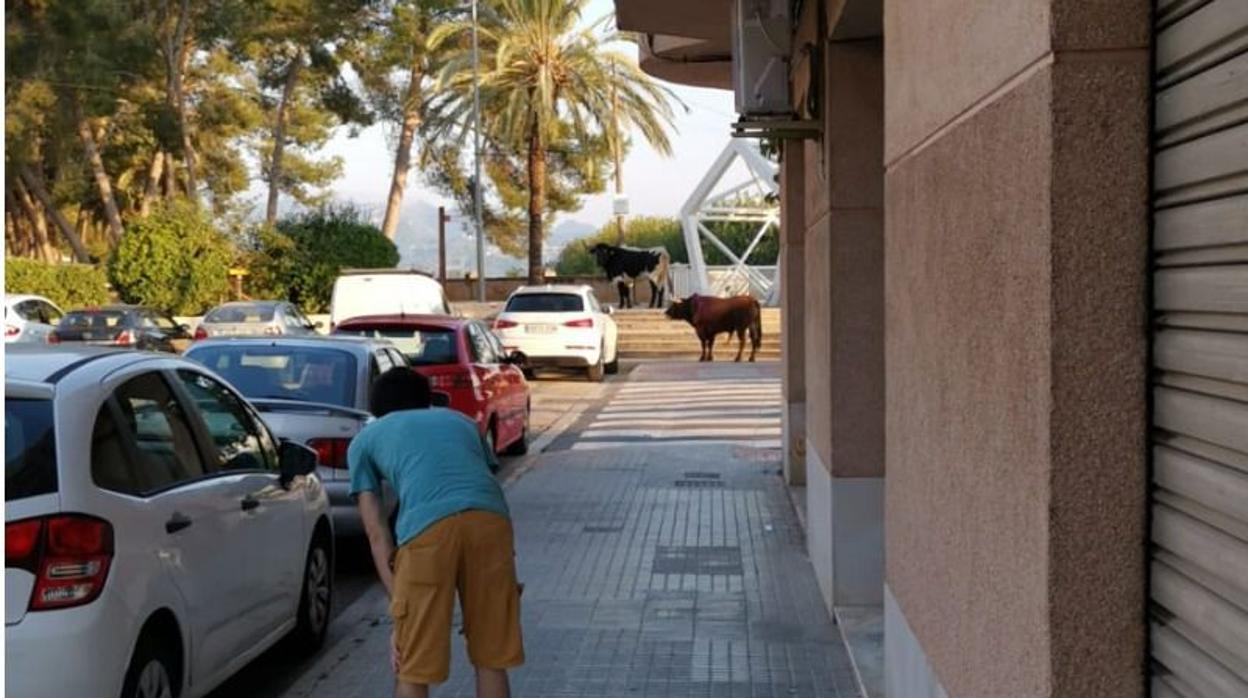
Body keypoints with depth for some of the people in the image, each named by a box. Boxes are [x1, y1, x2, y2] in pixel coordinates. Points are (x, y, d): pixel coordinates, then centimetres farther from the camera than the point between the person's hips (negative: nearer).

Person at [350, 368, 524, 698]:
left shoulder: (364, 439, 28)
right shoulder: (461, 420, 37)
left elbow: (377, 533, 20)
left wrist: (399, 613, 17)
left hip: (428, 529, -3)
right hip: (491, 521, 3)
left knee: (413, 671, 11)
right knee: (491, 659, 18)